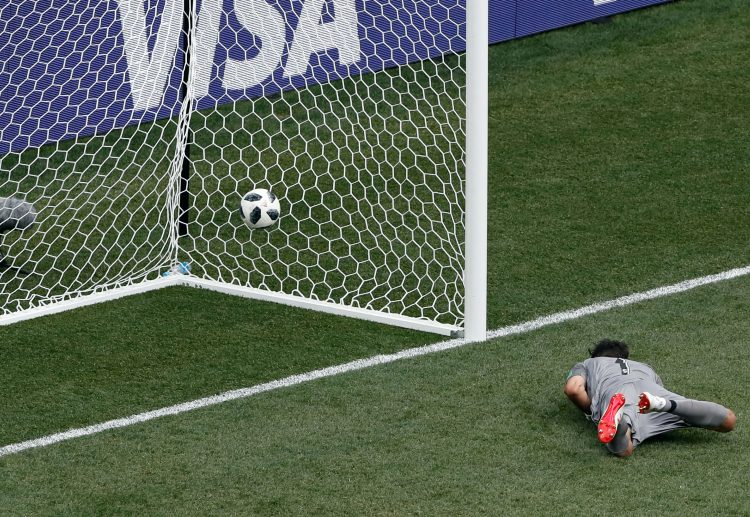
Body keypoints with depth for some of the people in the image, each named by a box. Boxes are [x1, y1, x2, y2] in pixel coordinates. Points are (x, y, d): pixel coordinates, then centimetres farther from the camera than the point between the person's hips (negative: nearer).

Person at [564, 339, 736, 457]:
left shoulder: (585, 365, 38)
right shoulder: (644, 367, 45)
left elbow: (572, 389, 16)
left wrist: (592, 410, 31)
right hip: (649, 390, 2)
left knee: (623, 449, -31)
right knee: (728, 421, -1)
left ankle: (616, 416, -61)